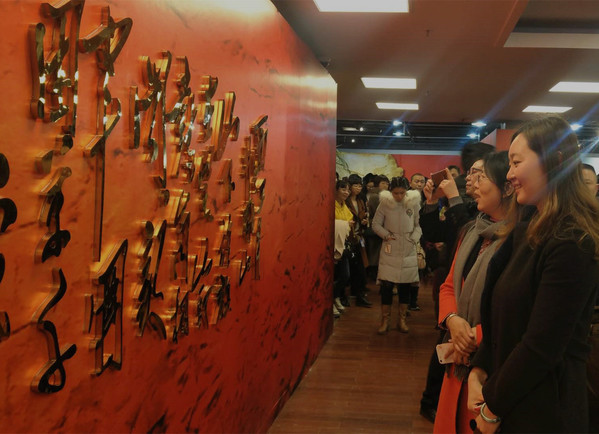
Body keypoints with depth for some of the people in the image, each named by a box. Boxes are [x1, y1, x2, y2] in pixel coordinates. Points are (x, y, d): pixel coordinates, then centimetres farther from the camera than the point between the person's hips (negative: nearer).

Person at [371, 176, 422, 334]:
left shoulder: (414, 202, -4)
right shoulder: (385, 203, -5)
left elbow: (419, 224, 4)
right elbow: (376, 224, 3)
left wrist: (414, 238, -9)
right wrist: (386, 235, -8)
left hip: (408, 250, 1)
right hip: (390, 250, -1)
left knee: (405, 285, 8)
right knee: (386, 285, -2)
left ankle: (402, 319, 21)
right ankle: (385, 320, 9)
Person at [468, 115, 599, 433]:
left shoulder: (572, 245, -21)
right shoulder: (528, 228, 8)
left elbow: (541, 346, -22)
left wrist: (493, 407, -13)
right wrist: (478, 373, -2)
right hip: (508, 401, 8)